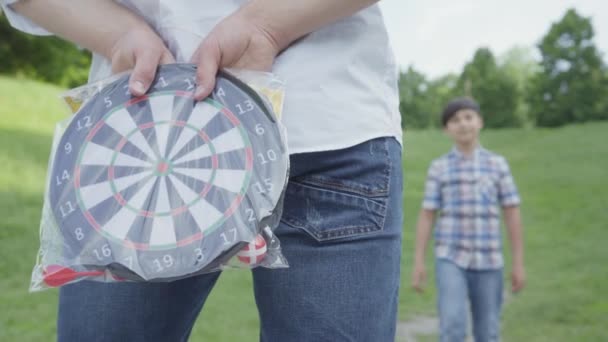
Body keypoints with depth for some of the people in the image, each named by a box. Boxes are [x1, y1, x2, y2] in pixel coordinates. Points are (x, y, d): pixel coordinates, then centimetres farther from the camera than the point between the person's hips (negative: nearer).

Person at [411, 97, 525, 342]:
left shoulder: (498, 164, 5)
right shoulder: (439, 167, 3)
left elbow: (512, 214, 4)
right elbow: (426, 216, 2)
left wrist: (518, 263, 1)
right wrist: (418, 262, -3)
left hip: (488, 261, 2)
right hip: (450, 259, -1)